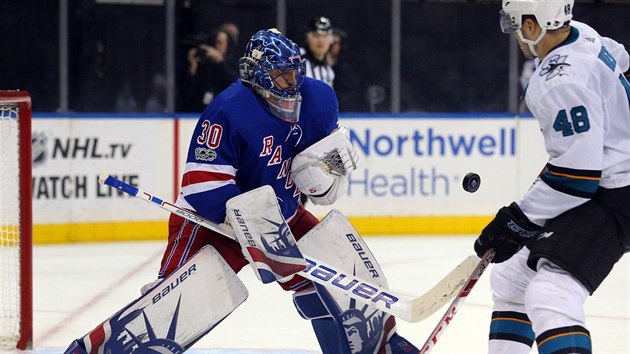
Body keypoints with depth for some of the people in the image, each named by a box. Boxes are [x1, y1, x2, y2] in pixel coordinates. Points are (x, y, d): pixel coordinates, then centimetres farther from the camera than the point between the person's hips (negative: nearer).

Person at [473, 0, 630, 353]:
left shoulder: (564, 82, -26)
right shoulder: (579, 34, 2)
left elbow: (577, 175, -27)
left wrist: (517, 221, -19)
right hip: (599, 179, 11)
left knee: (550, 297, -27)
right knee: (512, 275, 17)